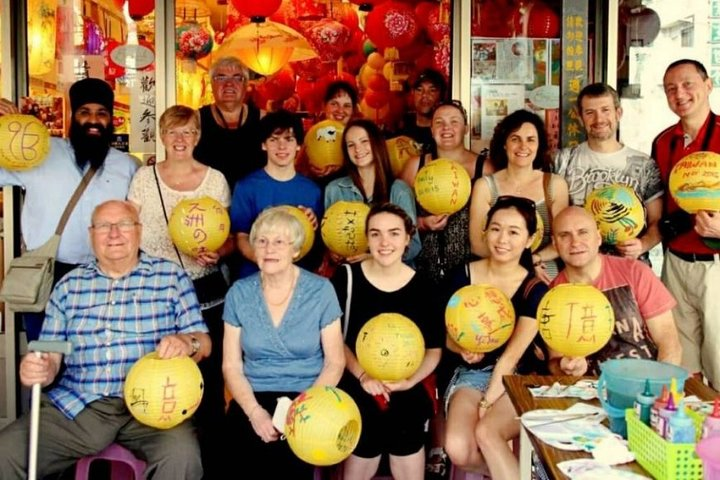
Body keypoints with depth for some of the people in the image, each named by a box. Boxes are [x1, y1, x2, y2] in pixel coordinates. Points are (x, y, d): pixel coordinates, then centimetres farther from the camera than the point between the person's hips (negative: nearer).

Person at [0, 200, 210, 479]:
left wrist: (187, 342, -18)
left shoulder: (171, 277, 9)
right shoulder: (69, 285, 16)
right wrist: (37, 369, -11)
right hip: (76, 404, 3)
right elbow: (51, 355, 13)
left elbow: (203, 343, 6)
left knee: (182, 456, -31)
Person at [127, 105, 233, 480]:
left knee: (208, 379, 2)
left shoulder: (215, 179, 3)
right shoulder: (144, 177, 4)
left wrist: (218, 252, -15)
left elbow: (231, 237, 6)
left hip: (205, 293, 0)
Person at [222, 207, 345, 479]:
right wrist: (254, 411, -14)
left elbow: (335, 362, 0)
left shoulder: (320, 290, -2)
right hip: (253, 399, 2)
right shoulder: (239, 293, 3)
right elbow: (231, 366, 3)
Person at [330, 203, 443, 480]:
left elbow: (434, 349, 6)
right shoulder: (347, 277, -3)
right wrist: (362, 375, -12)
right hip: (357, 385, -1)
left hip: (407, 389, 1)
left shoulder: (422, 286, 0)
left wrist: (409, 381, -12)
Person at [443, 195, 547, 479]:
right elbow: (448, 337, 4)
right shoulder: (462, 276, -3)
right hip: (471, 374, 3)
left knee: (486, 433, -33)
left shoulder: (535, 290, -8)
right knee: (457, 450, -21)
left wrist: (486, 404, -19)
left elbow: (512, 355, -13)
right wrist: (463, 348, -19)